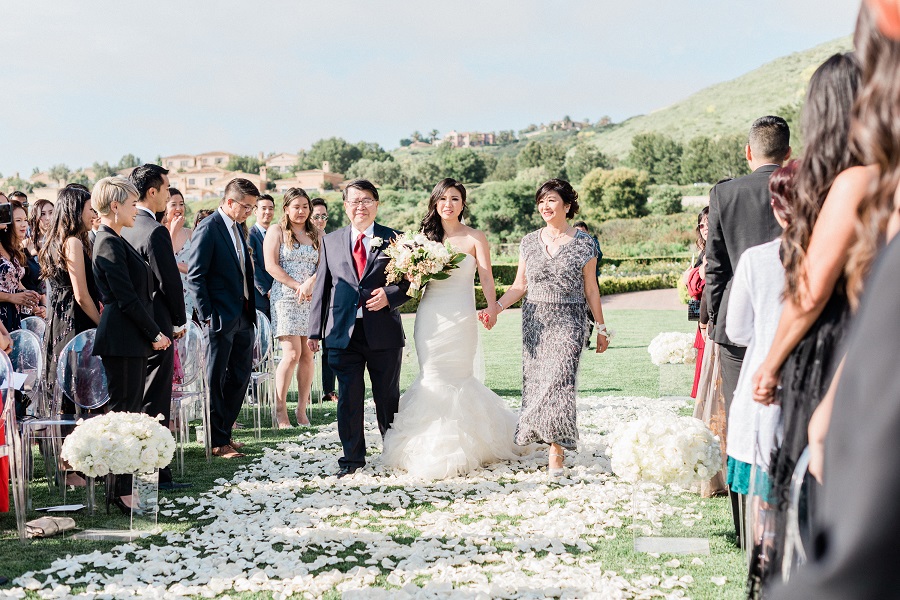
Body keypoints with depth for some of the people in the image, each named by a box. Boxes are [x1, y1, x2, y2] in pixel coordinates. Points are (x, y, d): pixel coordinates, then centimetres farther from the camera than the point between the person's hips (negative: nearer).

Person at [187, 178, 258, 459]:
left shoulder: (237, 227, 14)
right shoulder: (208, 228, -12)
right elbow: (195, 276, -15)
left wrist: (250, 307, 12)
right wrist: (206, 315, -17)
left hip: (242, 316, 9)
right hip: (221, 317, -9)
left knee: (240, 375, 13)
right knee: (216, 379, 1)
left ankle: (223, 432, 25)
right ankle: (217, 441, 9)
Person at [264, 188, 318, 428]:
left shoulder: (315, 234, 15)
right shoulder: (276, 230, 3)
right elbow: (271, 265, -5)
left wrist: (310, 283, -13)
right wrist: (298, 287, -11)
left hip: (312, 299, 4)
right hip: (286, 298, -4)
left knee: (308, 355, 1)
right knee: (292, 354, -13)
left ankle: (302, 410, 8)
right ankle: (280, 408, -1)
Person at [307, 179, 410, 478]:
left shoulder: (394, 239, 3)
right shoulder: (330, 241, 11)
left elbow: (409, 281, 4)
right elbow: (321, 287, 10)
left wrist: (389, 295, -16)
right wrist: (315, 331, 6)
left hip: (384, 333, -1)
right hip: (343, 333, 1)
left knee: (388, 397, 9)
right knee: (348, 398, 3)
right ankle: (352, 458, 13)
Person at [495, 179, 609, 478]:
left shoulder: (583, 243, 0)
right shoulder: (529, 242, 8)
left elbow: (591, 289, 4)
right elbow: (520, 286, 10)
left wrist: (601, 327, 5)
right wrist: (497, 306, -4)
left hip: (568, 322, -4)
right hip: (535, 320, 4)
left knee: (559, 378, -14)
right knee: (535, 380, 2)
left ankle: (556, 455, -12)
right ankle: (544, 437, 17)